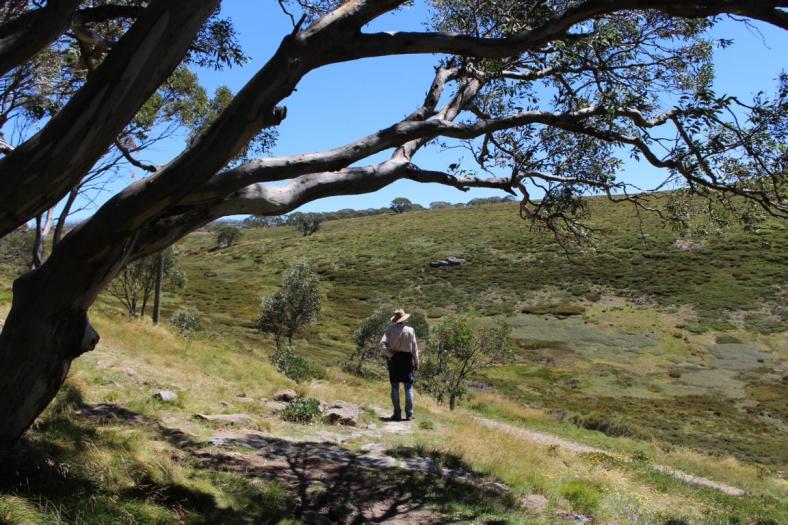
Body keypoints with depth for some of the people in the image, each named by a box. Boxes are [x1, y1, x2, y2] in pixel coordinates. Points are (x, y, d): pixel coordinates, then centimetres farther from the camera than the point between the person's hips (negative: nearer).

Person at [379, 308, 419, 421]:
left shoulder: (390, 330, -5)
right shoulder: (410, 330, -6)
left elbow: (382, 344, -14)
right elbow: (415, 348, -2)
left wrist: (389, 354, -3)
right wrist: (416, 363, 5)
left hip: (394, 359, 1)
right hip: (407, 358, -1)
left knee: (395, 387, 8)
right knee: (408, 388, 7)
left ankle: (397, 414, 9)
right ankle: (409, 414, 8)